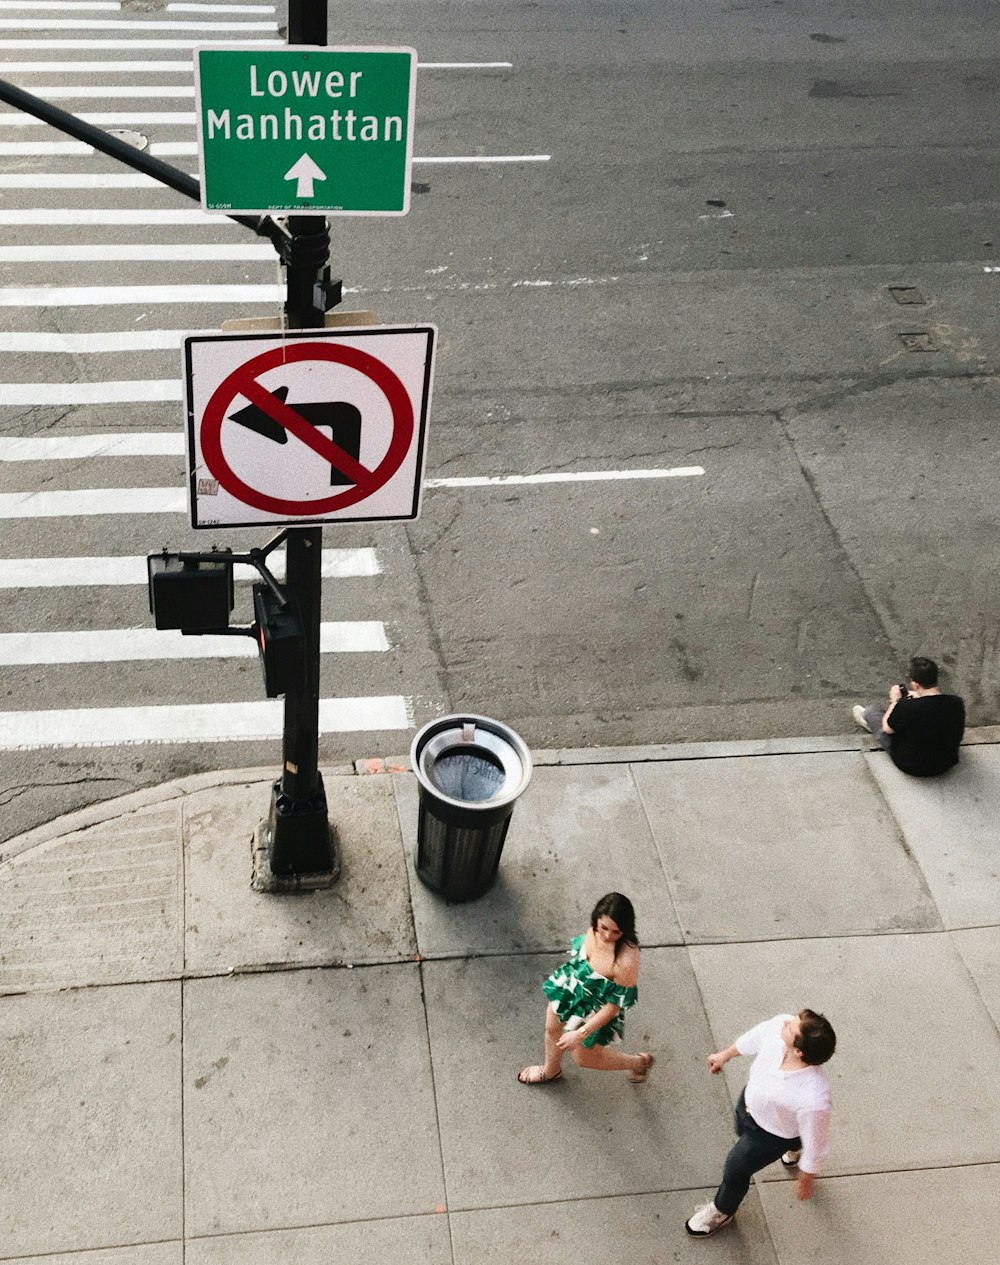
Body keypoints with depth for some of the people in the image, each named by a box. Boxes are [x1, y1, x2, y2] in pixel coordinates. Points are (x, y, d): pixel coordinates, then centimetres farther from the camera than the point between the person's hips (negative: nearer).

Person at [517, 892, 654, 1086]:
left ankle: (639, 1063, 45)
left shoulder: (626, 961, -43)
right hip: (569, 989, 6)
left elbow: (616, 1004, -28)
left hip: (593, 1011, -6)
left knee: (583, 1058, 21)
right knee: (552, 1030, 30)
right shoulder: (596, 929, -25)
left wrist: (581, 1033, -23)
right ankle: (550, 1071, 64)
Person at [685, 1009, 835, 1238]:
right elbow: (756, 1036, -9)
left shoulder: (814, 1099, -48)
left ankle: (722, 1211, 56)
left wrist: (806, 1180, -8)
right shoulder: (780, 1024, -35)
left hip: (773, 1134, -6)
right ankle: (794, 1149, 70)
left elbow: (814, 1142, -27)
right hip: (750, 1098, 6)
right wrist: (726, 1055, 10)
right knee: (743, 1131, 37)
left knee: (735, 1169, 19)